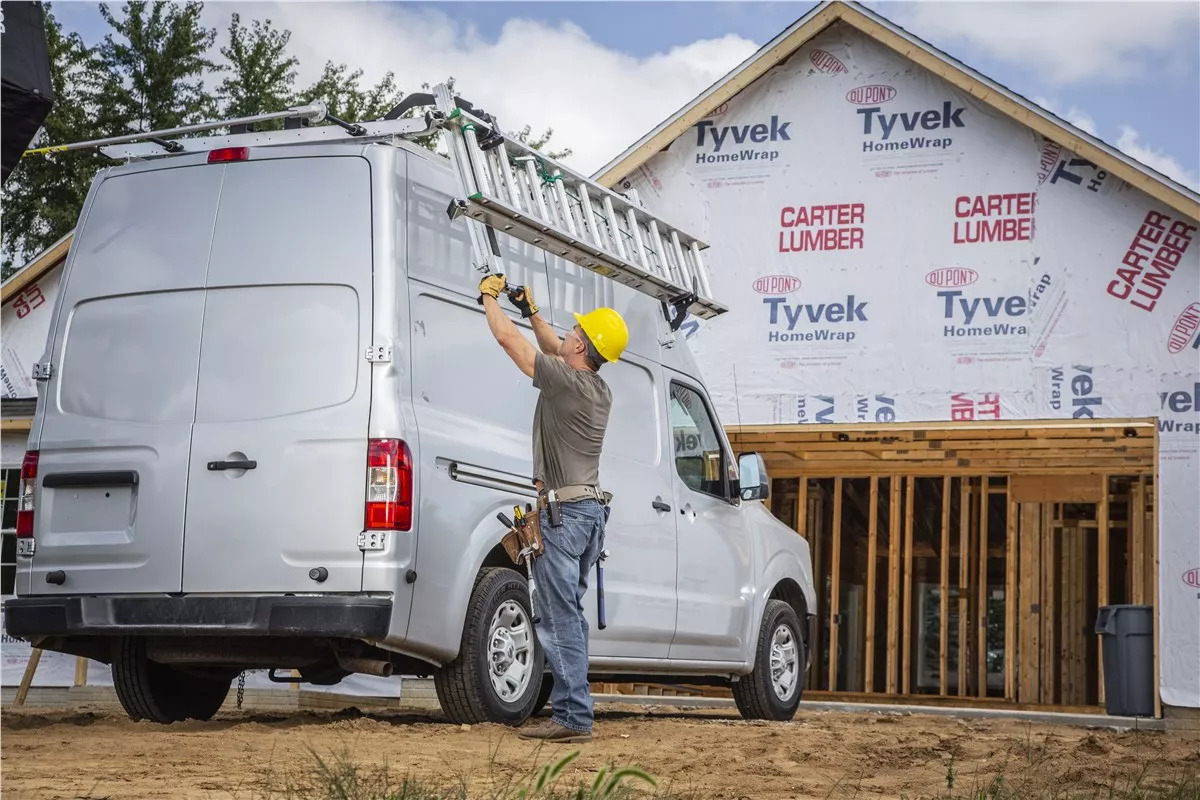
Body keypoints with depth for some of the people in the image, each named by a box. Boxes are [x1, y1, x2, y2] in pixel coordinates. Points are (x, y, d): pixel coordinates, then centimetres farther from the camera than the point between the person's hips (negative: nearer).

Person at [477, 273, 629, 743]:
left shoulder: (565, 381, -14)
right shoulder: (598, 388, 11)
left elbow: (506, 338, -9)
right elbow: (556, 351, 32)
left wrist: (489, 296, 7)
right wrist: (531, 311, 33)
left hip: (564, 512, -9)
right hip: (591, 510, 9)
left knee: (559, 617, -9)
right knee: (568, 613, 14)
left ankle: (573, 717, -10)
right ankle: (571, 708, 18)